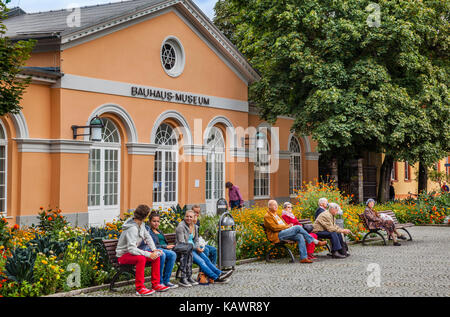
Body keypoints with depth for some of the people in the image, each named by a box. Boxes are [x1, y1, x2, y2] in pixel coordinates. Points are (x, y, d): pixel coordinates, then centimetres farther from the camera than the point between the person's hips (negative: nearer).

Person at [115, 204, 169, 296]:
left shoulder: (141, 224, 2)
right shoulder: (132, 229, -27)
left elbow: (148, 237, 10)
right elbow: (131, 249, -33)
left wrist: (154, 249, -8)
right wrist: (148, 254, -33)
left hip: (133, 253, 9)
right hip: (123, 255, -9)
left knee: (156, 255, -3)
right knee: (141, 258, -37)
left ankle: (155, 284, 2)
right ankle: (139, 288, -29)